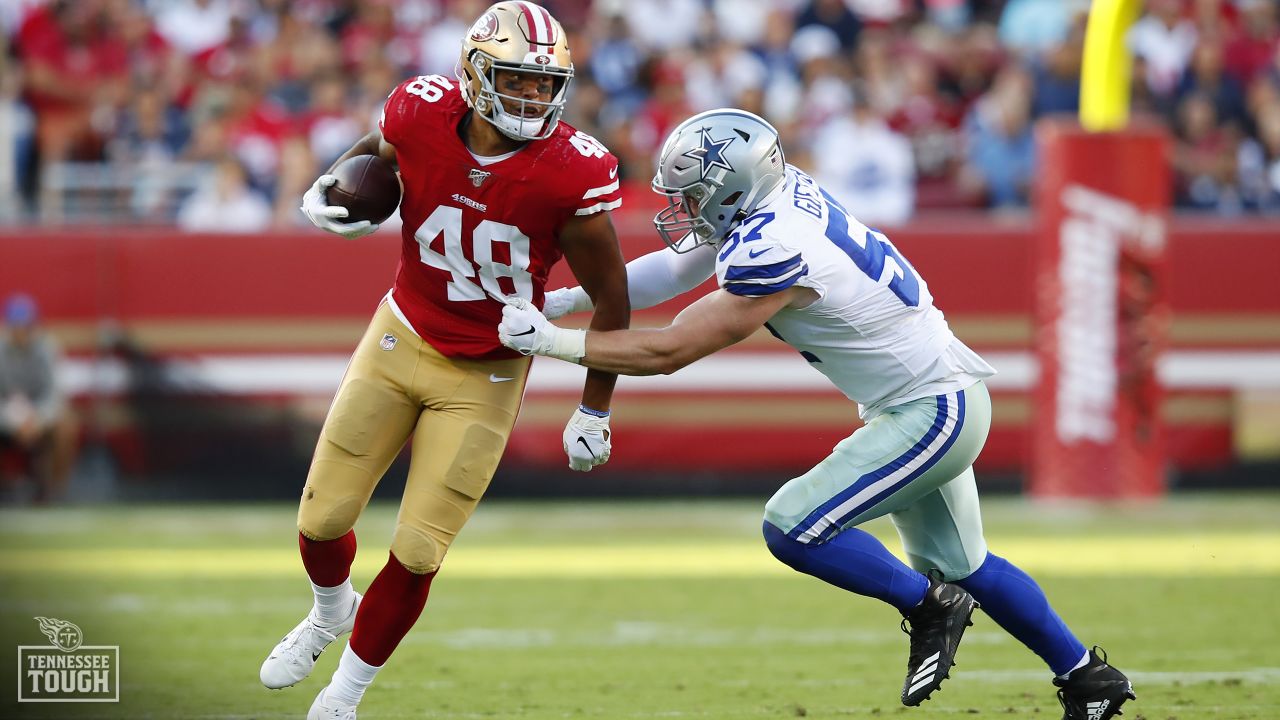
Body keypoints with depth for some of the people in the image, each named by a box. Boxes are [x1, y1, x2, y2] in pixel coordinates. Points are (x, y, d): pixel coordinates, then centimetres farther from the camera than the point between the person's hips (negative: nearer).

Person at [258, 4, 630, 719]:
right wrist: (327, 189, -12)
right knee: (322, 520, 5)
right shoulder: (424, 117, -18)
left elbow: (610, 296, -12)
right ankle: (331, 612, 42)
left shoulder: (570, 173, -25)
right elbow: (378, 150, 9)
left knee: (417, 553, -2)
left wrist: (595, 411, -6)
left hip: (486, 378, -2)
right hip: (401, 340, 2)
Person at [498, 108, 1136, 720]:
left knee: (794, 529, -14)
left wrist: (551, 341, -19)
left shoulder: (773, 255, -29)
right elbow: (676, 270, 8)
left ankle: (928, 607, 3)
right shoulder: (780, 192, -3)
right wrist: (563, 300, 1)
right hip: (937, 400, 10)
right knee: (956, 563, 22)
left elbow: (668, 351, -25)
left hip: (933, 411, -10)